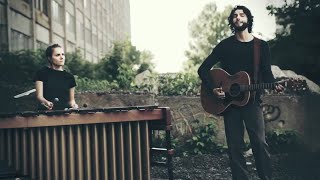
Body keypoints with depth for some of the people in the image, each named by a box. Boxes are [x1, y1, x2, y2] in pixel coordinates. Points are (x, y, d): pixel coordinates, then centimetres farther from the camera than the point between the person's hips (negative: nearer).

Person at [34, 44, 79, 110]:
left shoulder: (69, 77, 13)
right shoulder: (42, 73, 5)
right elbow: (39, 95, -1)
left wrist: (73, 105, -3)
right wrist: (45, 102, -22)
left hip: (64, 112, 3)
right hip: (46, 112, -3)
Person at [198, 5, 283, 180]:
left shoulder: (261, 45, 5)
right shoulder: (225, 45, 2)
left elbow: (267, 73, 8)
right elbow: (203, 69, 1)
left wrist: (274, 85, -13)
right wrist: (213, 89, -13)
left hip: (252, 100, 0)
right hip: (229, 101, 0)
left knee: (260, 143, -9)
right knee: (235, 147, 3)